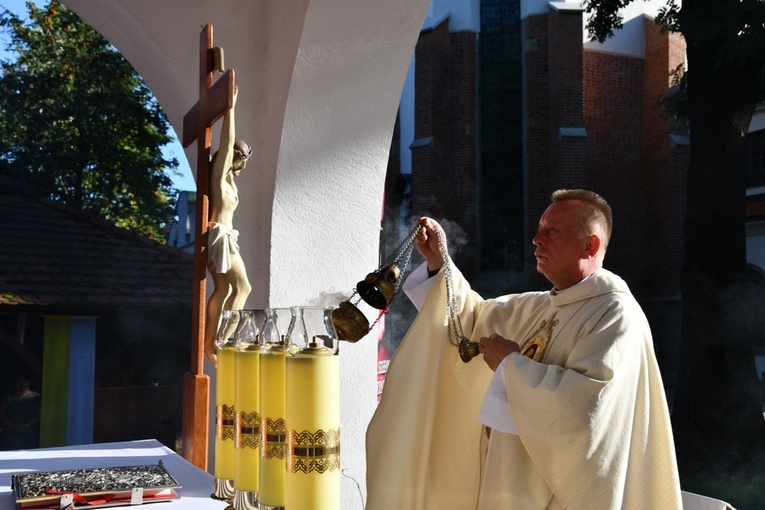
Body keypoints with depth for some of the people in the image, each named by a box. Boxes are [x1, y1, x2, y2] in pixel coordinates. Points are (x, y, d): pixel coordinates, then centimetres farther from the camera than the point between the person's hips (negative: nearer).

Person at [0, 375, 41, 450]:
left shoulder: (35, 397, 6)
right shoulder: (9, 398, 13)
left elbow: (39, 415, 0)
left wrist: (26, 426, -13)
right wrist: (14, 426, -9)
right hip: (11, 436, 2)